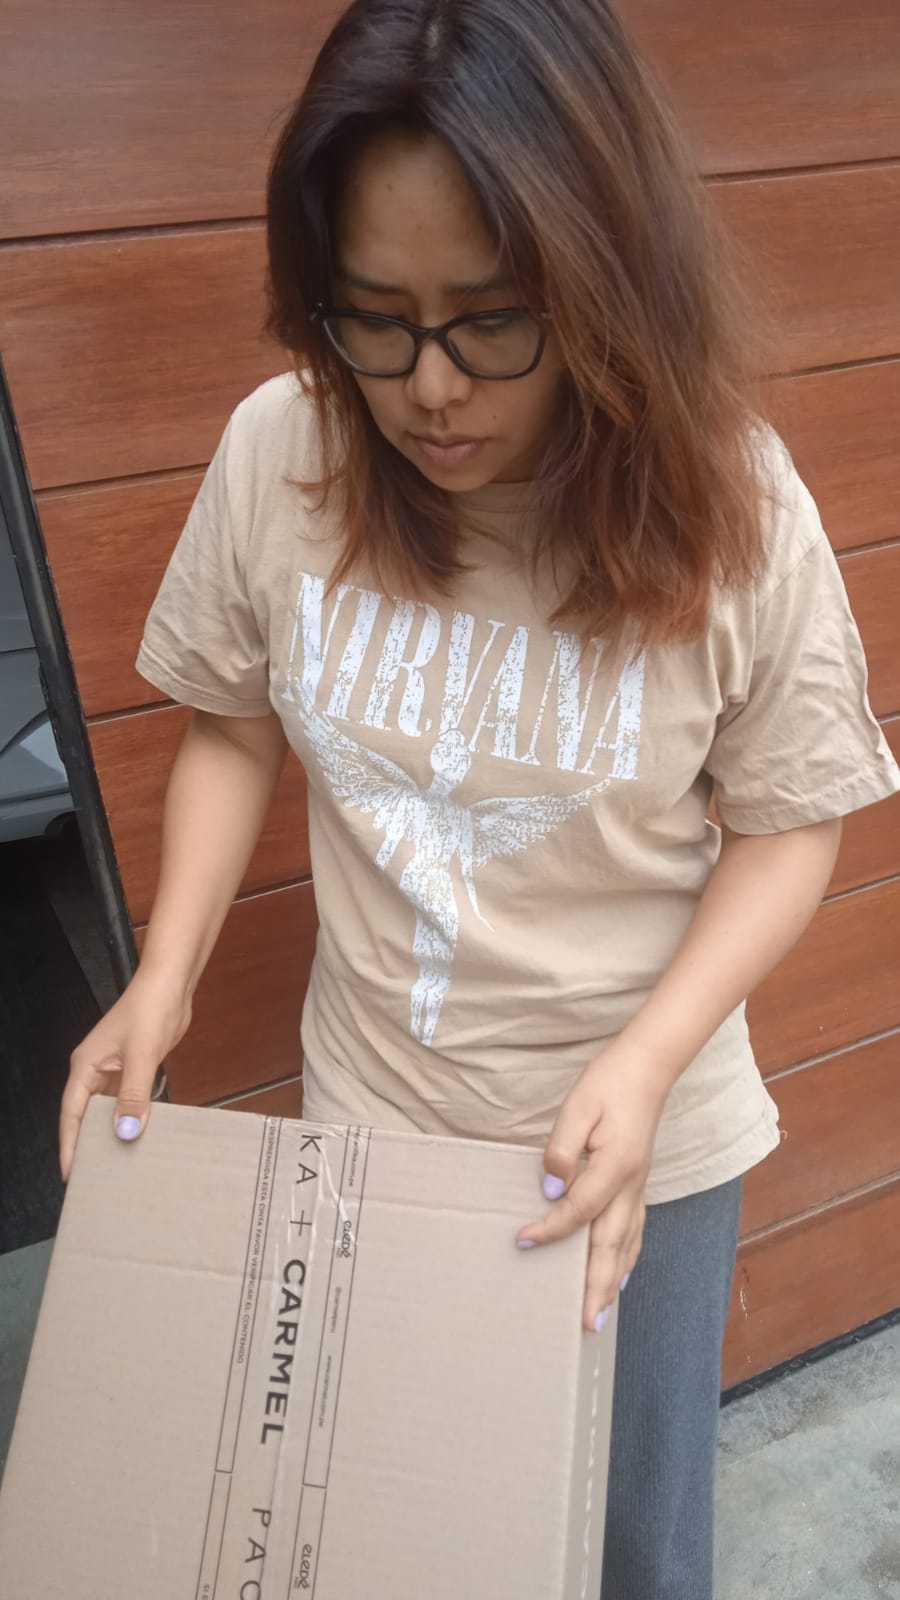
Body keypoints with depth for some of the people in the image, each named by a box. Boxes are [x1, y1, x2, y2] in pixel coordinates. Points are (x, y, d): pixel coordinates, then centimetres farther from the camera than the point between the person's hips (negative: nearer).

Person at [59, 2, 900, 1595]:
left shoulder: (727, 505, -20)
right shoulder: (278, 454, -15)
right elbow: (235, 731, 0)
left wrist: (641, 1065, -22)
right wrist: (165, 975, -11)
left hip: (646, 1132, -1)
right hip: (370, 1109, 2)